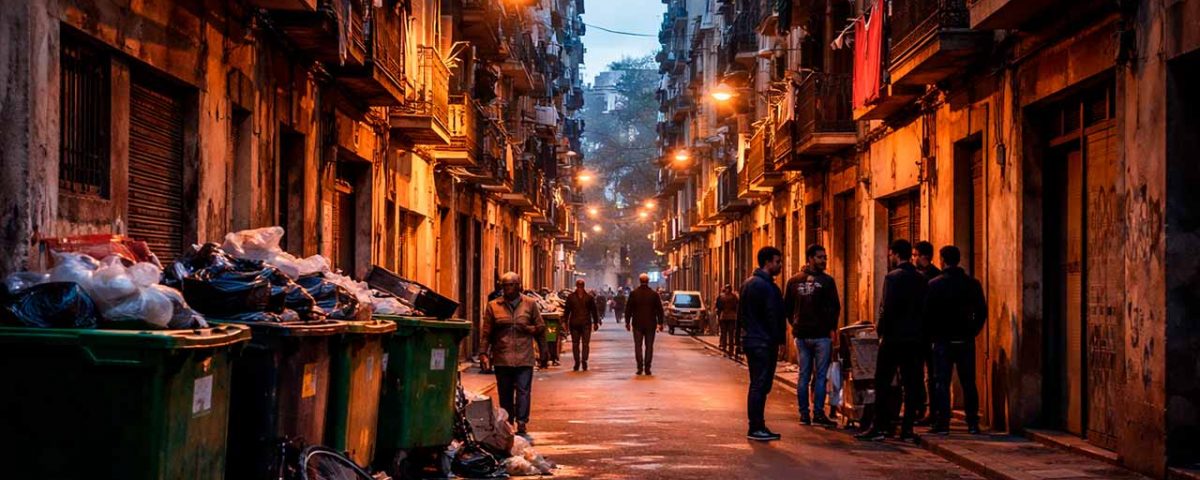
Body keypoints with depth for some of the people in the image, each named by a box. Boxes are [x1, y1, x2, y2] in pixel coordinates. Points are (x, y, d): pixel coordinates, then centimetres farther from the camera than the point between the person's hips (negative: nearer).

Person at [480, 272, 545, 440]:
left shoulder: (530, 304, 7)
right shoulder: (493, 306, 7)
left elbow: (541, 327, 10)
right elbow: (486, 332, 7)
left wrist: (528, 329, -9)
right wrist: (484, 352, -2)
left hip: (524, 358, -1)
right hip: (502, 359, 1)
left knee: (523, 392, -7)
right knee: (505, 393, 6)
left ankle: (521, 425, -6)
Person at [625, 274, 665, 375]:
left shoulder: (634, 294, -3)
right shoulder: (654, 294, -1)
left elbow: (628, 309, 0)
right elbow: (659, 310, 2)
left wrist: (627, 322, 8)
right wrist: (660, 323, 9)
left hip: (637, 324, -1)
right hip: (650, 324, 1)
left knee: (638, 346, 5)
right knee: (649, 346, 6)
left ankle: (640, 367, -3)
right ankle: (647, 368, 2)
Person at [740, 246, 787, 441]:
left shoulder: (748, 283, 15)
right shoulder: (766, 286, -16)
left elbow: (741, 314, 20)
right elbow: (772, 316, -17)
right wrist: (778, 340, -11)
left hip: (750, 340, 10)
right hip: (764, 343, -10)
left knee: (757, 386, 14)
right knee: (760, 386, -7)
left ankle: (756, 427, 19)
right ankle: (756, 428, -5)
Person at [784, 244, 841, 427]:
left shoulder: (793, 281, 7)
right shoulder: (826, 281, -9)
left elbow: (787, 307, 9)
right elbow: (835, 307, -11)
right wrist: (832, 328, 1)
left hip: (801, 334, 5)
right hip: (821, 334, -5)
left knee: (804, 376, 10)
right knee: (820, 376, -1)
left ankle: (804, 414, 10)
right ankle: (818, 414, -4)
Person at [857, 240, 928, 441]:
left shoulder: (893, 277, -12)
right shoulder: (921, 280, 7)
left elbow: (887, 309, -16)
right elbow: (924, 308, 10)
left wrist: (880, 329, -3)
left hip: (893, 337, -6)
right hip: (914, 338, 6)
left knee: (882, 383, 1)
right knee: (911, 384, 6)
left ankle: (880, 427, 0)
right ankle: (907, 428, 7)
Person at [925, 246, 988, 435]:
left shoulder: (934, 284, -7)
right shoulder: (973, 284, 2)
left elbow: (927, 313, -5)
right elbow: (982, 311, 5)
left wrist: (930, 335, 7)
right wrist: (973, 331, 14)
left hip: (943, 341, -3)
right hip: (966, 341, 3)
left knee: (941, 382, 1)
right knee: (968, 382, 8)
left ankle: (942, 423, -3)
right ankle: (973, 423, 9)